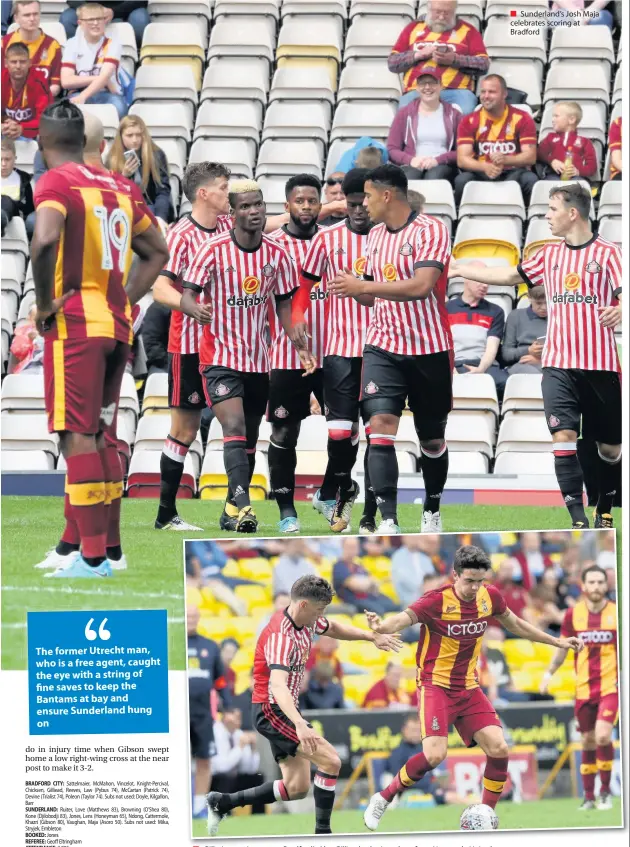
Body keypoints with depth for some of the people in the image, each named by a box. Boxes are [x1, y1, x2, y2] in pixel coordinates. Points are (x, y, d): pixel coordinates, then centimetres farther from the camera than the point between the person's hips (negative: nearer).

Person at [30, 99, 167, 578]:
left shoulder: (56, 183, -8)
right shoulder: (121, 187, 13)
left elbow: (45, 240, -27)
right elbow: (158, 253, 23)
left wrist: (45, 302, -14)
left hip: (75, 323, -7)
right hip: (118, 325, 7)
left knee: (78, 437, -6)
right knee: (103, 435, 15)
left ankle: (93, 557, -9)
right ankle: (110, 546, 20)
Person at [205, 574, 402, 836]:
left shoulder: (307, 621, 2)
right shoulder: (281, 636, -26)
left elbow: (334, 628, 27)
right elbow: (278, 685, -41)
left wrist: (372, 636, 16)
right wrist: (299, 724, -55)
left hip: (285, 710, 10)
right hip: (271, 709, -10)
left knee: (297, 788, 10)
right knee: (330, 761, -19)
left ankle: (221, 802, 18)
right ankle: (322, 832, -12)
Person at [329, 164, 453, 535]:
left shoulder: (431, 230, -13)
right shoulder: (376, 235, 10)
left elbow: (421, 286, -26)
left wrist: (362, 286, -25)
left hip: (429, 349, -4)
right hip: (383, 347, 4)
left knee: (432, 438, 10)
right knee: (381, 425, -16)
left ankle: (432, 512, 33)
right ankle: (388, 521, -21)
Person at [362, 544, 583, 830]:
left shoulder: (490, 597, -1)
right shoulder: (438, 601, -19)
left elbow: (514, 624, 18)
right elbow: (404, 619, -32)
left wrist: (557, 642, 22)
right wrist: (382, 627, -56)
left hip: (468, 688, 6)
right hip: (436, 685, -6)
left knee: (499, 748, -7)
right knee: (435, 754, -23)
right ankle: (382, 800, -4)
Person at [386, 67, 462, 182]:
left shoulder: (453, 114, 15)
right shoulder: (404, 113, 18)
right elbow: (392, 149, 12)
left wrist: (438, 160, -12)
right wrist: (410, 160, -10)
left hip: (442, 166, 0)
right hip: (413, 166, 0)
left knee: (435, 176, -38)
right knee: (409, 177, -38)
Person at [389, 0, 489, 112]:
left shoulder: (467, 30, 14)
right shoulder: (413, 28, 19)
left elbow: (484, 64, 5)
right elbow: (392, 63, 14)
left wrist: (455, 60, -9)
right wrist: (418, 55, -3)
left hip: (456, 91, -1)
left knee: (464, 115, -34)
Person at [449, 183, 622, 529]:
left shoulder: (607, 253, -2)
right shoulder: (550, 254, 13)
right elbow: (509, 276, 22)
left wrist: (619, 310, -30)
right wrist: (458, 269, 24)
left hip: (600, 365, -3)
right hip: (558, 366, 3)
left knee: (609, 447, 6)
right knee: (563, 436, -13)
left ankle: (604, 510, 29)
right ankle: (578, 521, -15)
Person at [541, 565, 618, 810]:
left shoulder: (617, 613, -1)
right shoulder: (573, 614, 3)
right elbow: (563, 647, 13)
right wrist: (549, 672, 3)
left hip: (611, 686, -2)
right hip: (584, 688, 2)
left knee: (603, 735, -18)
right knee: (588, 741, 6)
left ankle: (606, 791, -3)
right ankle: (588, 796, 18)